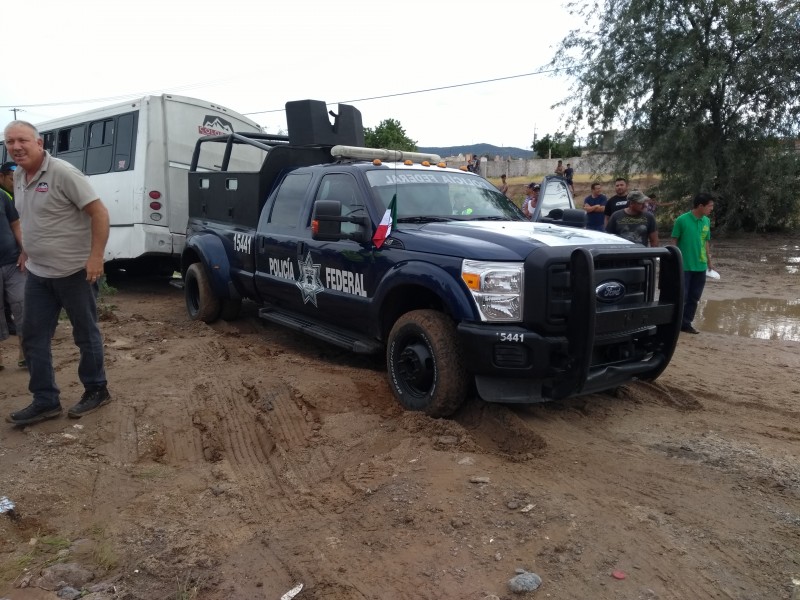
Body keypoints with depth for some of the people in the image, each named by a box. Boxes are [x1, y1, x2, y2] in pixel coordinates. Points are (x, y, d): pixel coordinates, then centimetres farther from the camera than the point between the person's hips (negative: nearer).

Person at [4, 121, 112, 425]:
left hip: (75, 272, -8)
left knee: (86, 335, 7)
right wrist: (27, 251, 18)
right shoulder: (18, 176, 8)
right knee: (33, 338, 9)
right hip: (37, 273, 8)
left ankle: (96, 391, 23)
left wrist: (96, 257, -23)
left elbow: (99, 212, -19)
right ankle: (45, 401, 19)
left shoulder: (62, 173, -16)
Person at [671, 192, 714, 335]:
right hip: (684, 266, -6)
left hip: (700, 267, 6)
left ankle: (686, 324, 21)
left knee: (694, 298, 10)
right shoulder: (682, 220, -11)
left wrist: (709, 261, 12)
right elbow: (674, 241, -6)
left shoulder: (707, 221, 6)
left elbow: (706, 242, 14)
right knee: (681, 297, -1)